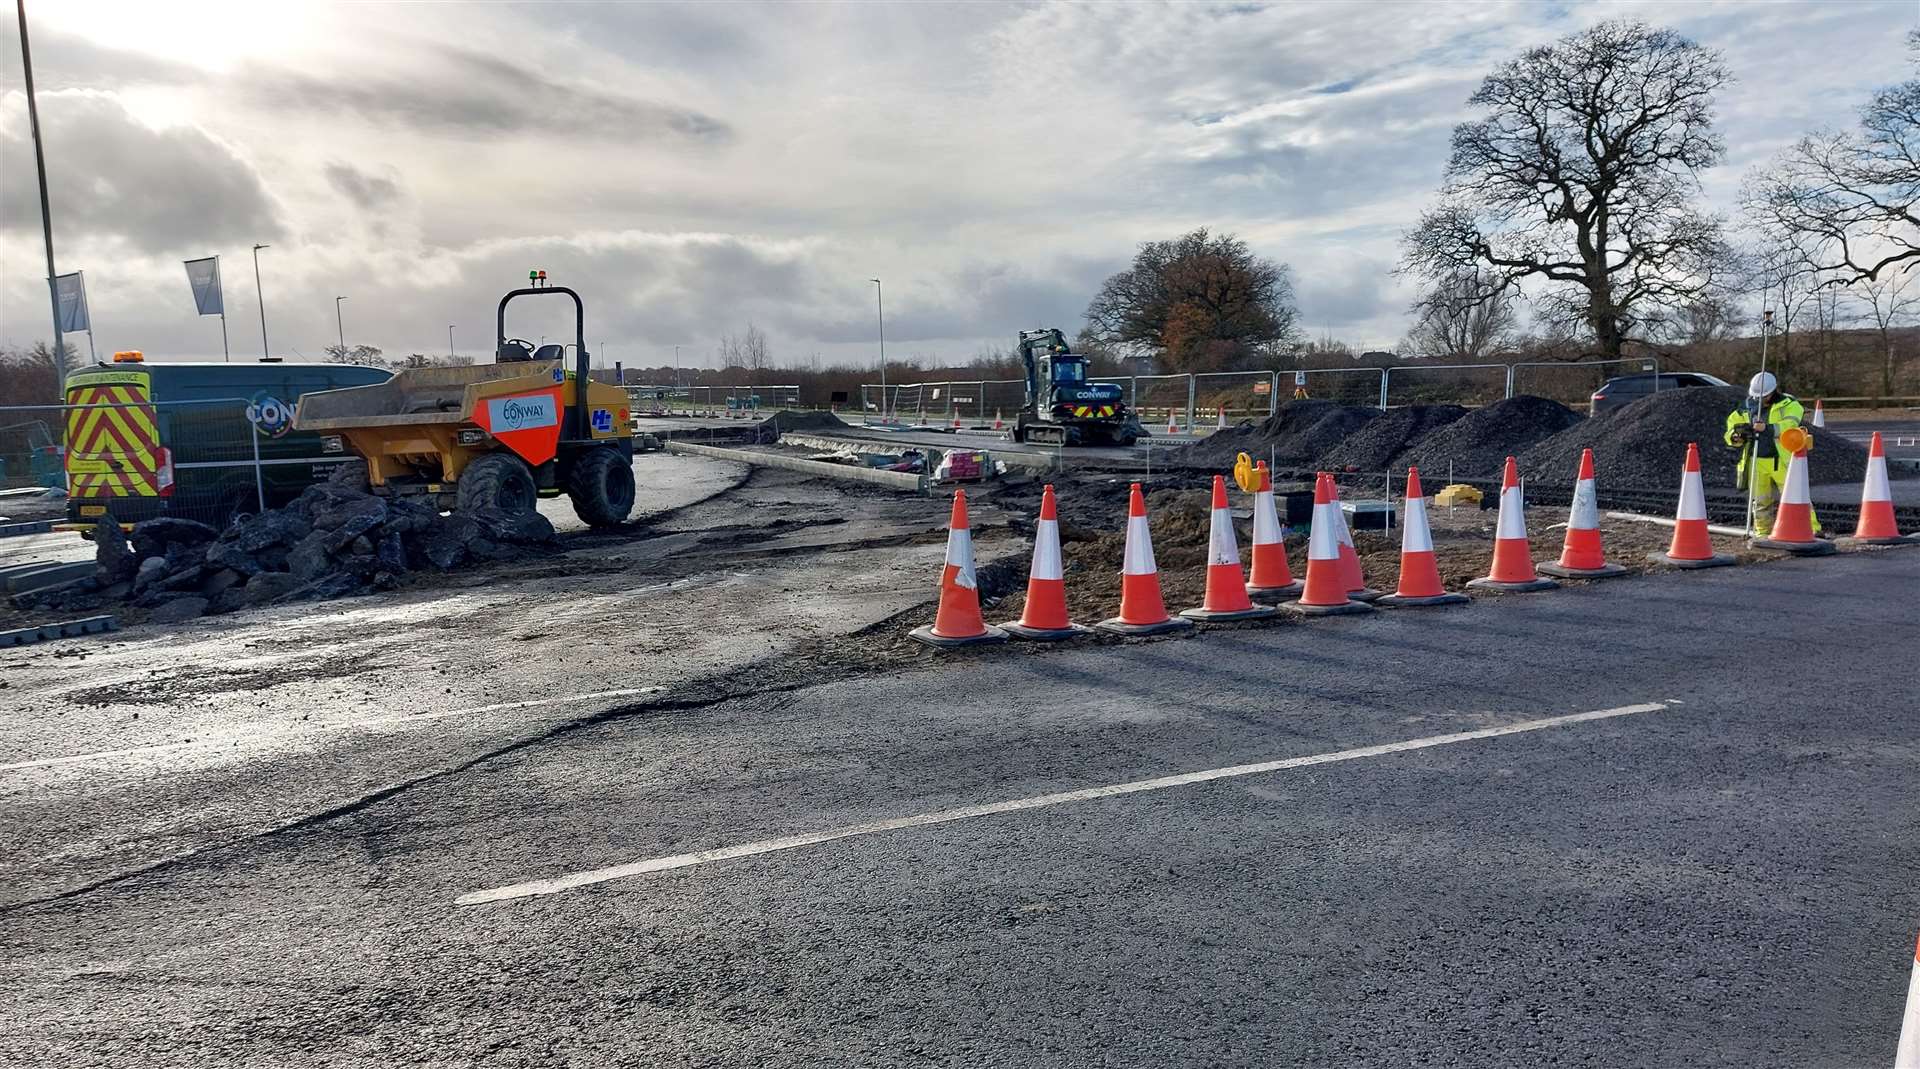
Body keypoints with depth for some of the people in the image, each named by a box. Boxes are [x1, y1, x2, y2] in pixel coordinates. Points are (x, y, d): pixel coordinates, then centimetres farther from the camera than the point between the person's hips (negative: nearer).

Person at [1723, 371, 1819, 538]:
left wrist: (1768, 428, -35)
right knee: (1761, 501, 12)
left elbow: (1790, 425, -19)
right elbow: (1730, 432, 10)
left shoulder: (1788, 404, -2)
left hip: (1781, 460, -4)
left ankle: (1813, 530, -2)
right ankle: (1762, 534, 23)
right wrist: (1737, 435, -14)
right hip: (1757, 462, 4)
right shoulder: (1746, 408, 10)